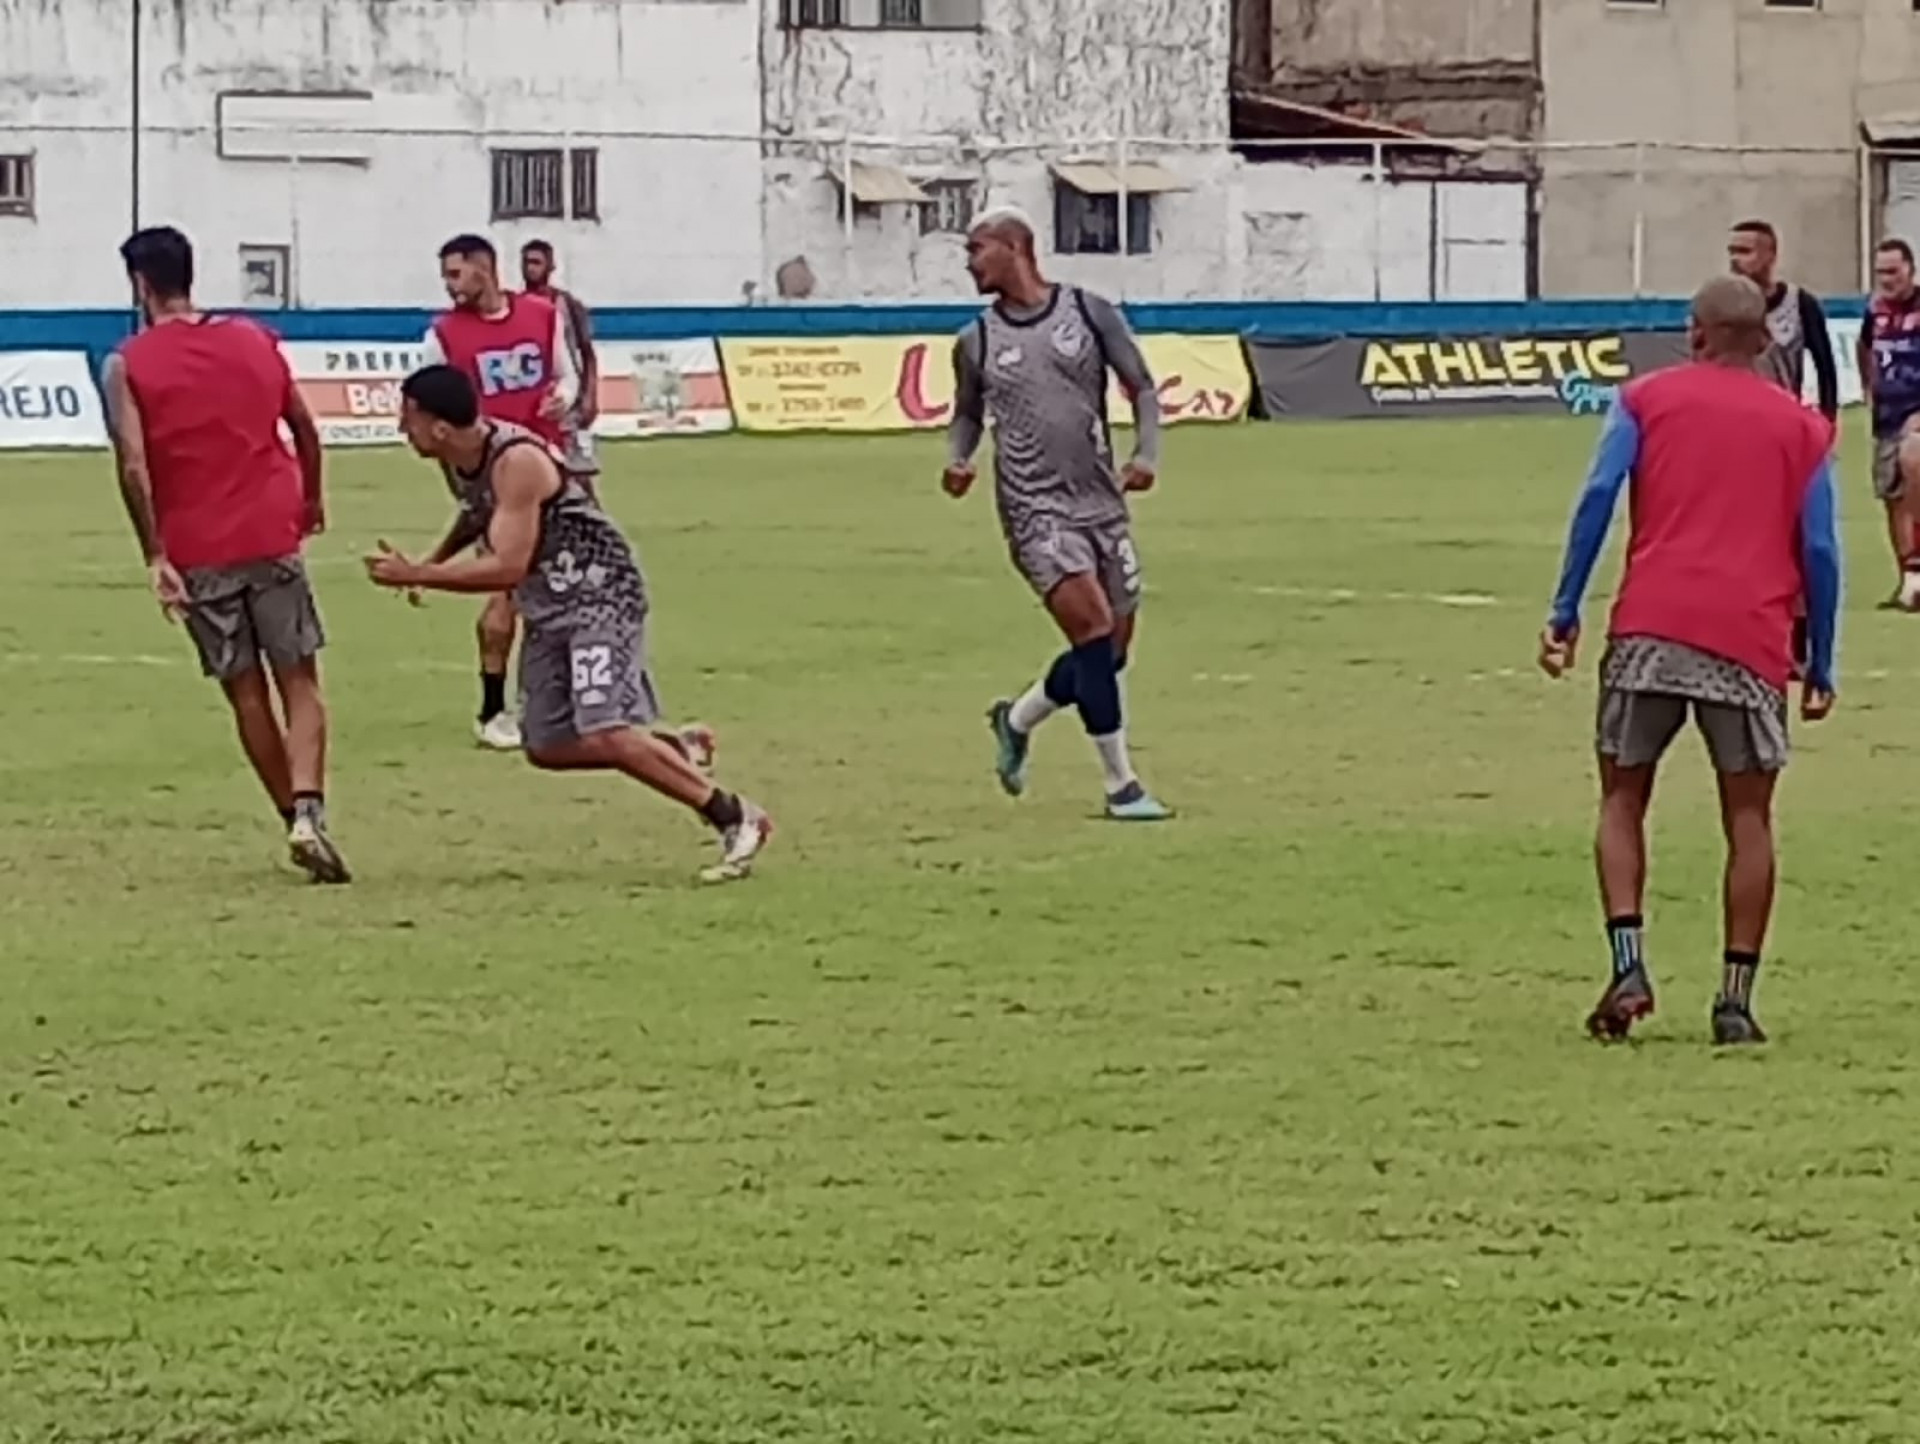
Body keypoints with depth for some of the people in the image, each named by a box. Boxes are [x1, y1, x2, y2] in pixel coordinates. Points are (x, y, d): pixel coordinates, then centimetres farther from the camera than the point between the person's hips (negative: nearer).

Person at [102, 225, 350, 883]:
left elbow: (133, 467, -14)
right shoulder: (254, 340, 7)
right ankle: (307, 812, -18)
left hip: (195, 551, -1)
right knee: (299, 684, 2)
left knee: (246, 693, 10)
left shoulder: (126, 365, -4)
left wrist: (155, 556, -10)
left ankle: (296, 820, 11)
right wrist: (312, 499, 29)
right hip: (271, 537, 1)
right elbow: (304, 427, 13)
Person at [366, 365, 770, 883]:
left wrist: (415, 576, -26)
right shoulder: (461, 461, 0)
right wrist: (432, 564, 12)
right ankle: (674, 754, 21)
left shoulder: (516, 461, -27)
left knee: (602, 734, -20)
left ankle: (736, 819, -12)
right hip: (550, 609, 9)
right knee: (548, 746, 6)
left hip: (601, 598, -9)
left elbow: (508, 568, -31)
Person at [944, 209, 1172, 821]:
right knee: (1093, 632, -18)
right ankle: (1122, 788, -11)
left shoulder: (1089, 312, 2)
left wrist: (1146, 454, -8)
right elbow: (968, 414, 19)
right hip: (1035, 511, -2)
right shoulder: (976, 341, 5)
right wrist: (957, 460, -1)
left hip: (1101, 503, 3)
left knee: (1111, 650, 7)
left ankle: (1016, 721, 33)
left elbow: (1141, 387, 8)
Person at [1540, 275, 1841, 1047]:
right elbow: (1819, 549, 8)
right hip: (1750, 639, 0)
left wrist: (1565, 611, 1)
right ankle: (1736, 997, 2)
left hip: (1649, 625, 0)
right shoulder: (1802, 427, 14)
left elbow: (1598, 497, 0)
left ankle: (1628, 964, -6)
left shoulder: (1646, 399, 12)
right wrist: (1821, 666, 14)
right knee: (1748, 816, 8)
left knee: (1622, 799, 12)